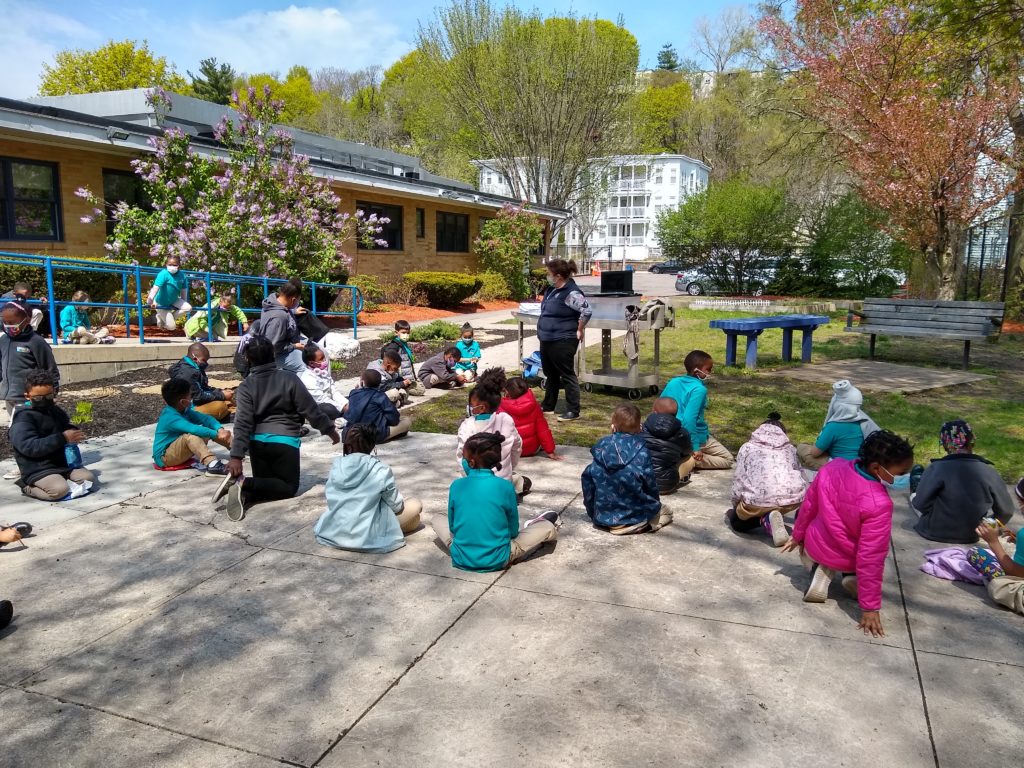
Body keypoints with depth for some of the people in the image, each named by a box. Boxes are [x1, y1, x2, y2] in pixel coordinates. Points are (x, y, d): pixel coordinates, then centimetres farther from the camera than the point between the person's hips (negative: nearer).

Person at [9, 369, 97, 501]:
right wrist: (62, 438, -30)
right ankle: (28, 487, 0)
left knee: (89, 478, -9)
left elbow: (68, 427, 27)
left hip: (63, 463, 7)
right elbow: (29, 447, -24)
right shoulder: (23, 418, -13)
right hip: (38, 469, -7)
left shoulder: (56, 411, 11)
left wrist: (74, 434, 0)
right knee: (59, 490, -27)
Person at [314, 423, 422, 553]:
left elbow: (332, 501, 9)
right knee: (415, 505, 9)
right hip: (367, 538, -5)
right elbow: (397, 506, -7)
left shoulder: (336, 466, -3)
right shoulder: (381, 471, -16)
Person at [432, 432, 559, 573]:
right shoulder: (506, 487, -10)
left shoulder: (456, 486, -7)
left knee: (437, 519, 27)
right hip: (497, 561, -2)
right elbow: (513, 531, 1)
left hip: (460, 560, 2)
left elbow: (453, 527, 4)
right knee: (548, 527, 11)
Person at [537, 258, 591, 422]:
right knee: (550, 374, 19)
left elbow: (587, 310, -26)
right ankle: (548, 406, 32)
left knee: (567, 375, -2)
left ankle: (573, 411, 6)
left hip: (563, 342, -10)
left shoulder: (571, 293, -20)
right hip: (547, 340, 10)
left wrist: (579, 330, -17)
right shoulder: (552, 289, 9)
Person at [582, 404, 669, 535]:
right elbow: (650, 484, -7)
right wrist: (655, 503, 15)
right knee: (665, 513, 22)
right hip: (636, 515, -4)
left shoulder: (600, 448, -5)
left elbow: (587, 478, -1)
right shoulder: (641, 452, -14)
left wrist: (593, 512, 12)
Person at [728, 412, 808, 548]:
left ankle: (765, 518, -5)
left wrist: (736, 506, 30)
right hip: (794, 496, 3)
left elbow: (739, 480, 16)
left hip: (760, 499, -3)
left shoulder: (748, 447, 21)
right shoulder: (790, 448, 29)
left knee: (736, 521, 25)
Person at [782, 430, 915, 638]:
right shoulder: (879, 504, -35)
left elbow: (809, 505, -3)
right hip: (847, 561, -1)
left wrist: (798, 535, 15)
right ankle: (852, 577, 6)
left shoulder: (833, 466, -20)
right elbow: (871, 558, -29)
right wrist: (870, 607, -20)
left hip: (814, 546, 2)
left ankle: (820, 572, 8)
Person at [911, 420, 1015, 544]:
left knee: (913, 497, 20)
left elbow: (920, 504, -17)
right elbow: (1006, 511, -2)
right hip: (970, 537, 3)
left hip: (935, 533, -3)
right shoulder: (990, 472, -14)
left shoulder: (937, 468, -23)